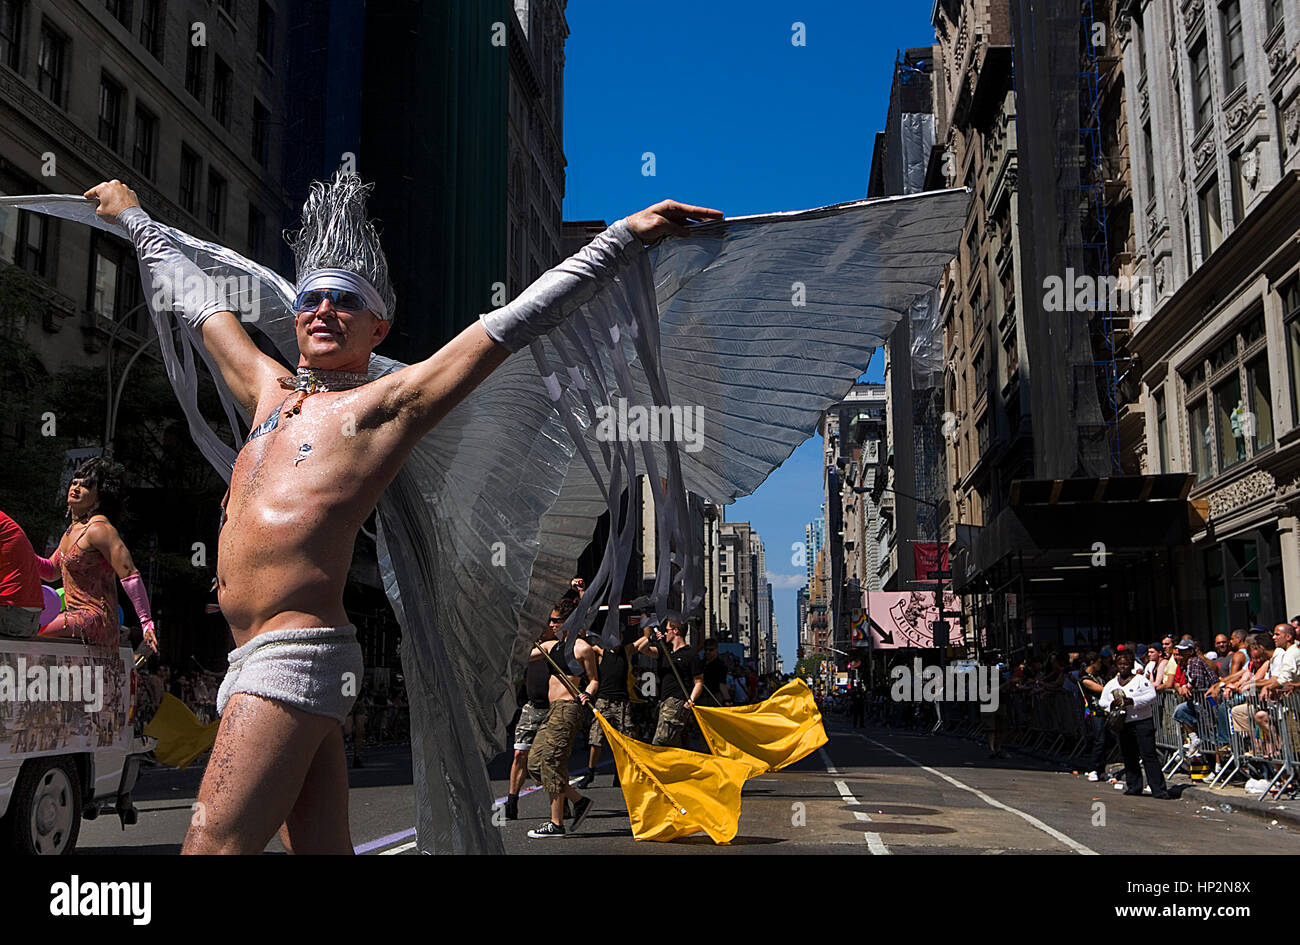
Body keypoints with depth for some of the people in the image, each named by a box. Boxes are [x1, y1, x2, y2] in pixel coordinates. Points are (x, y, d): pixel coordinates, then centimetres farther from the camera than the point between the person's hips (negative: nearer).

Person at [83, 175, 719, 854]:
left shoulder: (386, 402, 2)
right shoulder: (269, 392, 21)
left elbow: (520, 317, 0)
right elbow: (200, 301, 34)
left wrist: (627, 235, 0)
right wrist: (132, 217, 46)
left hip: (298, 656, -7)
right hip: (258, 661, 7)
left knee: (214, 847, -14)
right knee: (323, 850, 9)